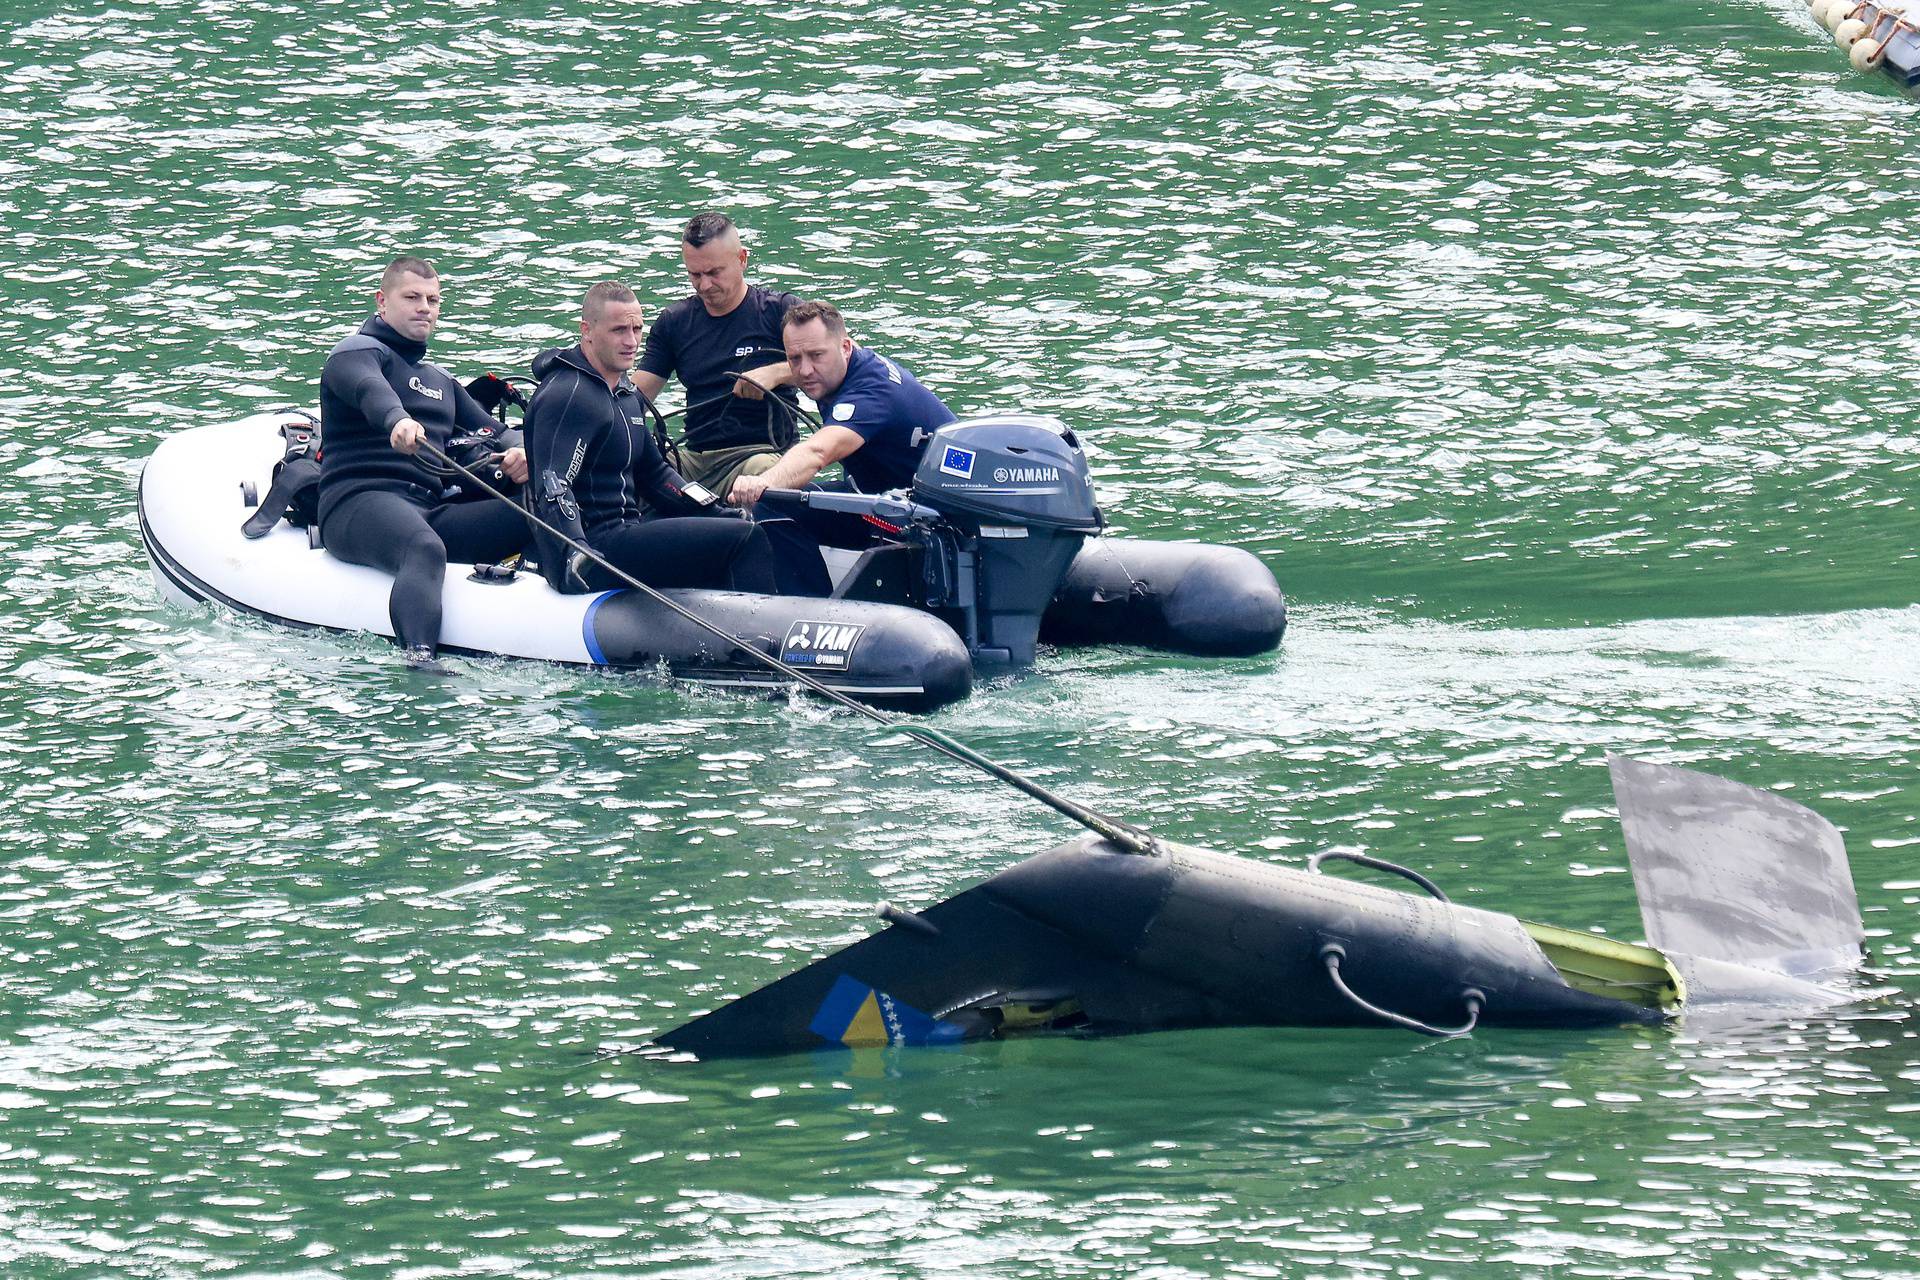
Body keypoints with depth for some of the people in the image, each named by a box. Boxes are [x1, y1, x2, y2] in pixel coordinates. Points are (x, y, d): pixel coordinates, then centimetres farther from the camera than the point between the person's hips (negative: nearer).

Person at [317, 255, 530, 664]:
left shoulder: (440, 381, 33)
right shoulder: (357, 352, 7)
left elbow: (491, 432, 28)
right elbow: (368, 388, -18)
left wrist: (518, 453, 0)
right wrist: (397, 420, -43)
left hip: (430, 512, 8)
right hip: (360, 502, -8)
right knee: (425, 551, -43)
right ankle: (420, 661, -64)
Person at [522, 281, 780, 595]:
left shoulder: (623, 392, 19)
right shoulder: (569, 397, -15)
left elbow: (652, 473, 27)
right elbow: (552, 490, -24)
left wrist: (711, 509, 14)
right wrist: (571, 559, -35)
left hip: (622, 531, 11)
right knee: (744, 539, -19)